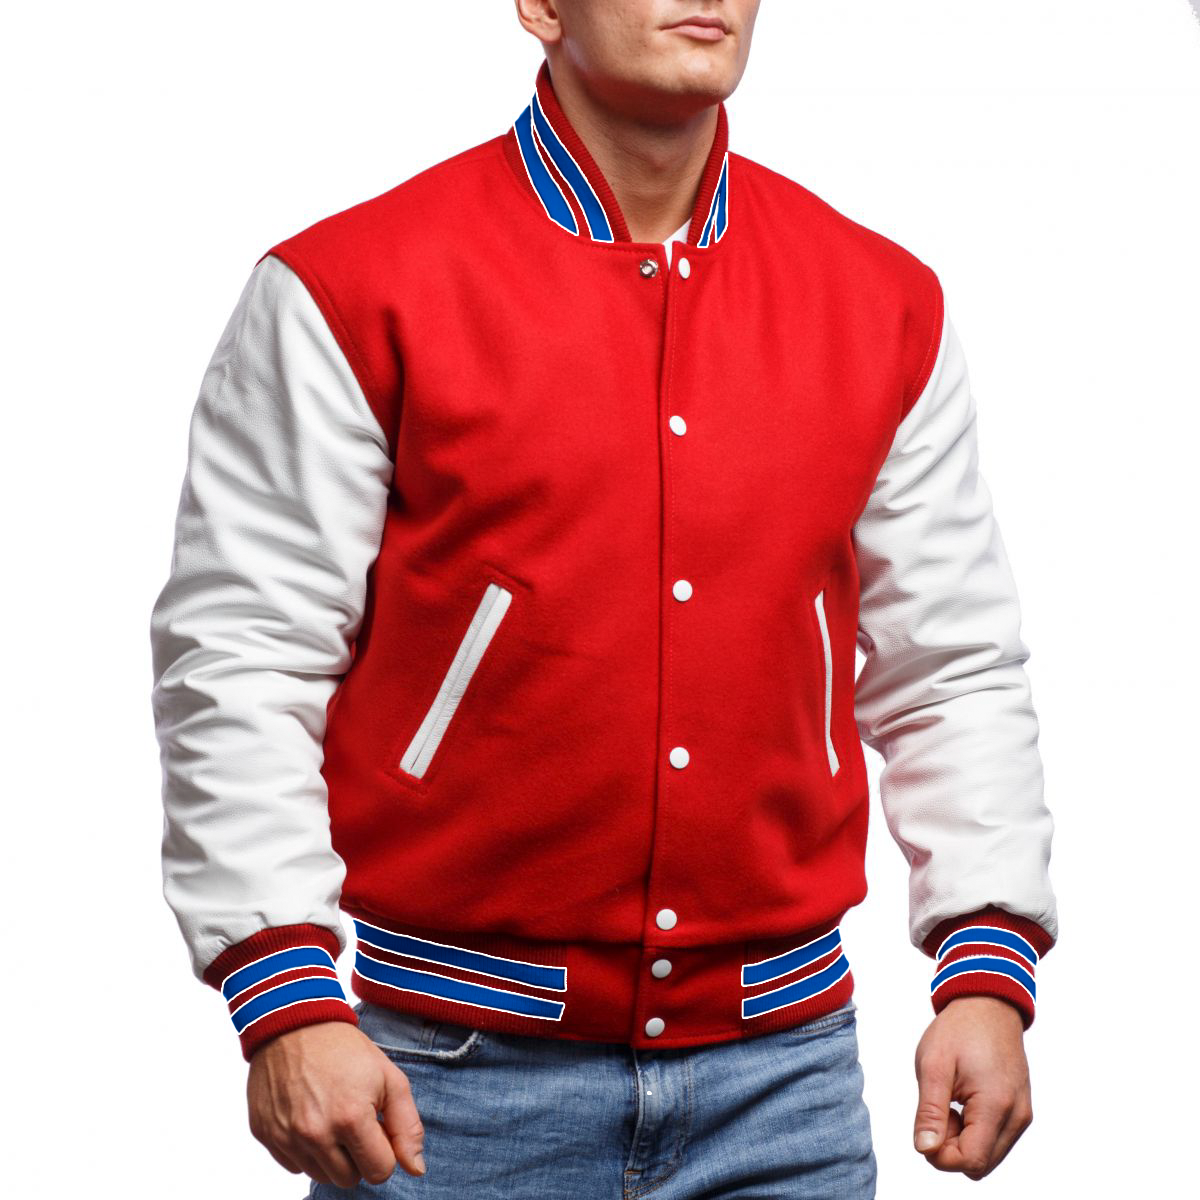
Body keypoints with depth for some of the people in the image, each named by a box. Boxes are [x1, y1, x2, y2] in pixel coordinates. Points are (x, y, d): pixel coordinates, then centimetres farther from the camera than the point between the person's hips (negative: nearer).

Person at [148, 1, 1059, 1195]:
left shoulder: (886, 306, 7)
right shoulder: (352, 292, -5)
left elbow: (952, 673, 11)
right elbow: (237, 661, -6)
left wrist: (988, 969, 1)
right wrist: (286, 1004, -13)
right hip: (453, 1071, -3)